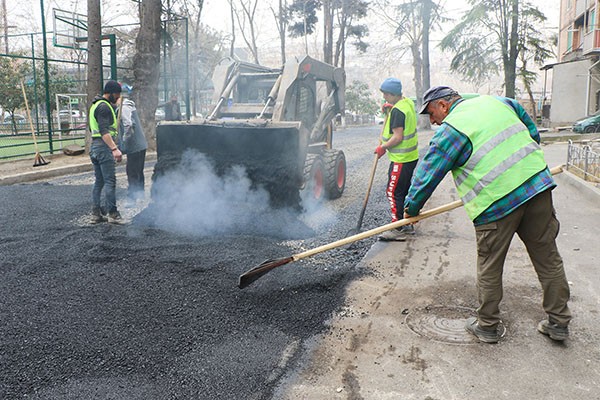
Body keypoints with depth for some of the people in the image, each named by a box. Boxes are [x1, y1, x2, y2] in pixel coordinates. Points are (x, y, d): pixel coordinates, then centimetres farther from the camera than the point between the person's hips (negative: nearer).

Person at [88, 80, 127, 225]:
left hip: (95, 146, 11)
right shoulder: (104, 106, -13)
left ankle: (96, 214, 14)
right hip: (104, 146, -10)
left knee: (99, 181, 12)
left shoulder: (96, 105, 21)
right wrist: (114, 149, -31)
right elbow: (104, 131, -23)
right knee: (110, 181, -9)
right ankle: (113, 214, -7)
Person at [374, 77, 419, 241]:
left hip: (401, 159, -10)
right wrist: (389, 109, 13)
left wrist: (383, 147, -12)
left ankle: (398, 230, -3)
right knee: (405, 190, 18)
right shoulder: (408, 103, 10)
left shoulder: (397, 110, -20)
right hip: (411, 156, 10)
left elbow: (398, 137, -24)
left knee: (393, 192, -6)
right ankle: (408, 225, 27)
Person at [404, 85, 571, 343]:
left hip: (496, 203, -6)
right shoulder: (497, 102, 15)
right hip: (538, 186, 7)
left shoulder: (450, 129, -5)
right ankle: (559, 322, 25)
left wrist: (411, 208, 10)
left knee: (489, 267, 8)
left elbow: (428, 174, -3)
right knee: (548, 258, 14)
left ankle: (488, 326, 20)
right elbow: (532, 133, 24)